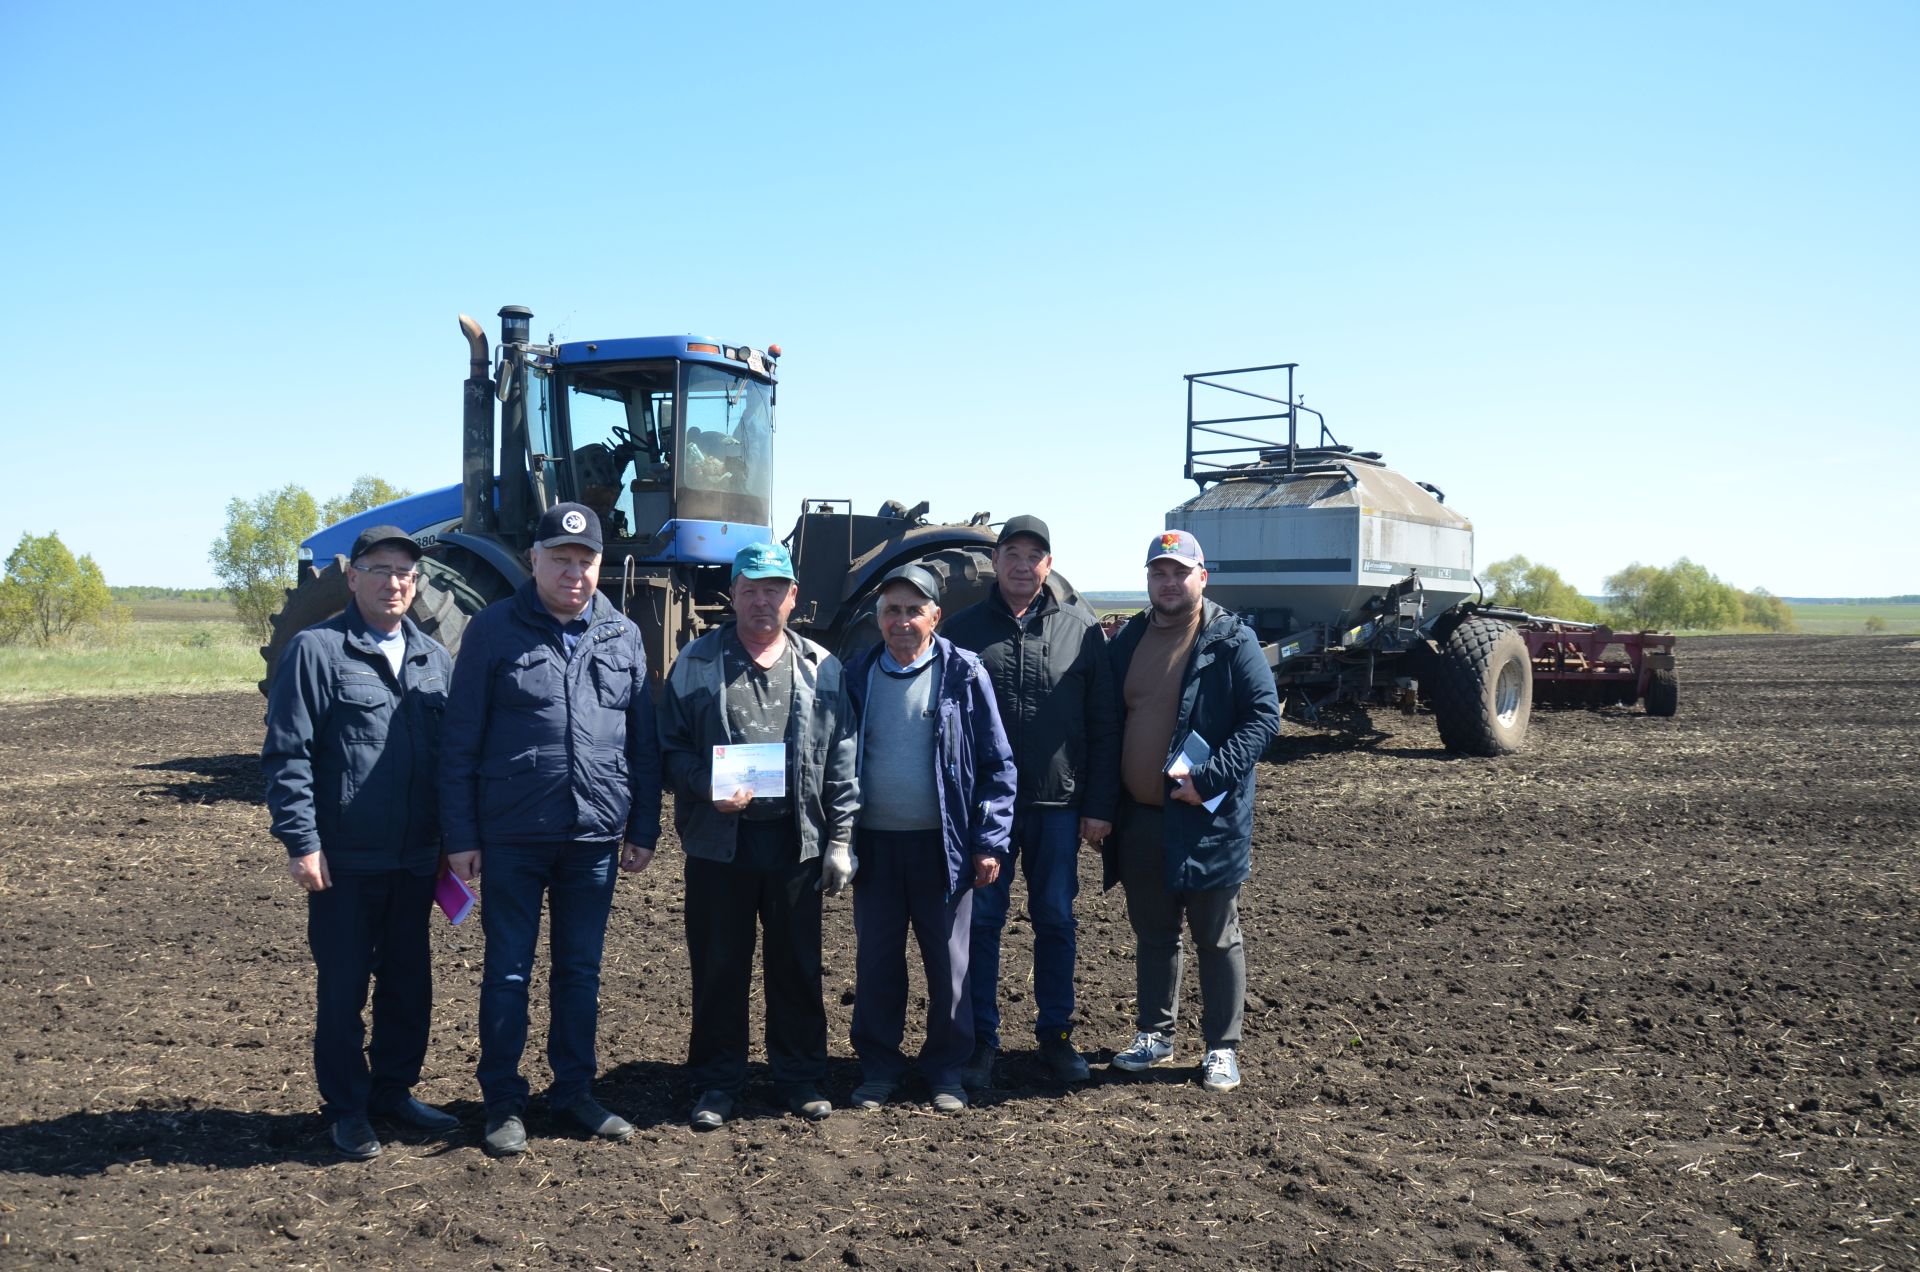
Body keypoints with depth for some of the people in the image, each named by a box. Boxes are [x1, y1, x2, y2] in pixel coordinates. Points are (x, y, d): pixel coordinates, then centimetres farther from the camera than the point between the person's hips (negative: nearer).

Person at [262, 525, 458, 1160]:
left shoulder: (433, 657, 9)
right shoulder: (318, 650, -7)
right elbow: (286, 754, -10)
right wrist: (301, 842, -14)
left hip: (415, 860, 5)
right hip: (344, 861, -5)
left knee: (409, 982, 14)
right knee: (343, 987, 6)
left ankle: (395, 1088, 30)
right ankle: (347, 1108, 20)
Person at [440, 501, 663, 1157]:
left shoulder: (623, 635, 7)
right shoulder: (493, 630, -3)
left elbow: (644, 742, 11)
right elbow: (460, 742, -3)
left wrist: (645, 828, 8)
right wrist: (460, 836, -6)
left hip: (596, 837, 3)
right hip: (511, 837, -3)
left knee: (581, 969, 13)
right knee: (507, 970, 7)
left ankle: (574, 1088, 27)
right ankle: (503, 1101, 20)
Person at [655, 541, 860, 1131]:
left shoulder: (821, 667, 5)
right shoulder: (697, 663, 1)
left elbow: (842, 761, 6)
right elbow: (670, 747, 2)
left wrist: (840, 839, 2)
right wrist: (707, 789, -16)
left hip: (798, 841, 1)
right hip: (719, 841, -1)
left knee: (797, 965, 11)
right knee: (719, 967, 7)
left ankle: (800, 1073, 26)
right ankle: (717, 1082, 21)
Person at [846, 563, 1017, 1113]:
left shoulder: (964, 674, -3)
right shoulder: (858, 677, 5)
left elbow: (997, 764, -2)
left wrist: (990, 842, -7)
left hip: (942, 844, -2)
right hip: (874, 842, 2)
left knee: (948, 963, 7)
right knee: (876, 962, 9)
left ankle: (946, 1070, 22)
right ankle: (878, 1067, 24)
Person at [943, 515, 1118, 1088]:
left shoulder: (1081, 630, 4)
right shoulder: (962, 630, 3)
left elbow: (1104, 725, 4)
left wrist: (1099, 805, -1)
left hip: (1058, 805, 1)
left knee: (1056, 921, 9)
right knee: (982, 921, 5)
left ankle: (1055, 1034, 22)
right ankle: (982, 1040, 16)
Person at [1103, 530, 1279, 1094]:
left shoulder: (1231, 641, -7)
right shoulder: (1129, 639, 10)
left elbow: (1264, 715, -13)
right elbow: (1109, 720, 16)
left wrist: (1209, 778, -21)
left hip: (1208, 818, -5)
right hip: (1140, 816, 5)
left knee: (1216, 937, 6)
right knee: (1152, 933, 16)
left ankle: (1223, 1048, 17)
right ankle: (1154, 1034, 30)